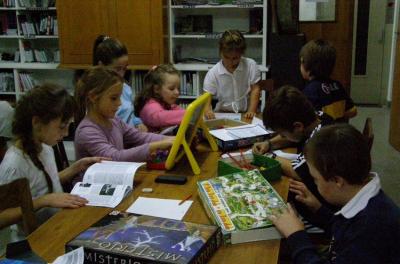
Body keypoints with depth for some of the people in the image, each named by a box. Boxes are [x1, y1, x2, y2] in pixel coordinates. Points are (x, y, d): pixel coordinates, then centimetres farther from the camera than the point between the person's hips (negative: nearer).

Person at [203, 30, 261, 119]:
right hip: (222, 113, -2)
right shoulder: (213, 73, -9)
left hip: (245, 113, 2)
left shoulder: (251, 65, -7)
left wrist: (252, 111, -12)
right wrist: (208, 111, -29)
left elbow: (255, 89, -3)